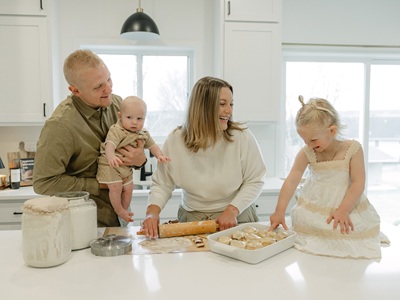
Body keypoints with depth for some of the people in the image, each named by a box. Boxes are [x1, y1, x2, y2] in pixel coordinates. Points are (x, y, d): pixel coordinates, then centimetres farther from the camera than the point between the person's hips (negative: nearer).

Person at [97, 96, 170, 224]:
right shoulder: (116, 130, -22)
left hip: (127, 167, 7)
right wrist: (111, 156, -57)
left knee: (128, 188, 10)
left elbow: (152, 145, 11)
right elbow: (110, 144, -36)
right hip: (109, 165, -6)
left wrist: (160, 156, -9)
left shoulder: (143, 134, 1)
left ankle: (124, 210, 32)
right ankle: (119, 211, 8)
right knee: (116, 187, -15)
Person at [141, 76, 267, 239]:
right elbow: (162, 184, 1)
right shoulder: (175, 140, -6)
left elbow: (254, 181, -2)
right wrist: (152, 212, -15)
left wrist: (232, 210, -14)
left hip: (237, 219, -1)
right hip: (192, 219, 1)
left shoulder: (242, 136, -9)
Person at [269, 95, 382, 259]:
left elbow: (358, 183, -12)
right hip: (313, 208, 2)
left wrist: (343, 210, -21)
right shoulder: (306, 153, -10)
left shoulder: (353, 149, -13)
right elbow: (291, 181, -13)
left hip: (347, 204, -1)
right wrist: (279, 211, -18)